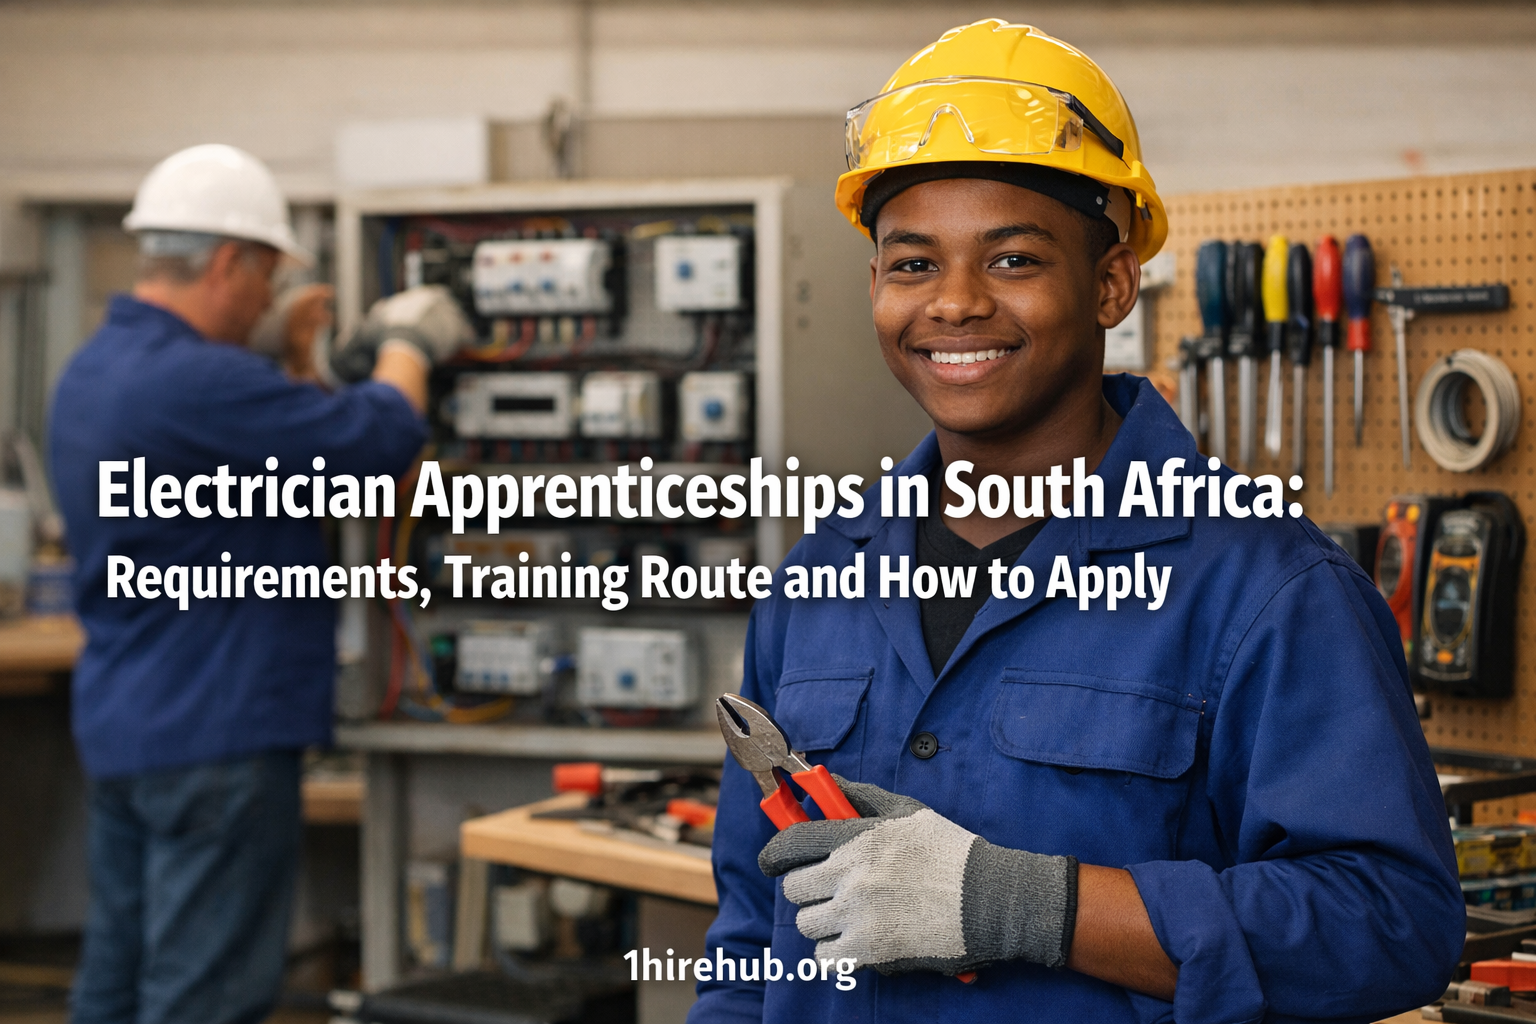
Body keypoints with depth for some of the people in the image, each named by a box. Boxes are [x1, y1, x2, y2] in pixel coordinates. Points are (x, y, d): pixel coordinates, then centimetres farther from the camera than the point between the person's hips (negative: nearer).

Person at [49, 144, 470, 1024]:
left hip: (119, 724, 10)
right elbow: (380, 438, -19)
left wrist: (297, 366, 16)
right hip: (214, 733, -10)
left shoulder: (95, 372, 11)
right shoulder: (193, 381, -21)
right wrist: (407, 345, -1)